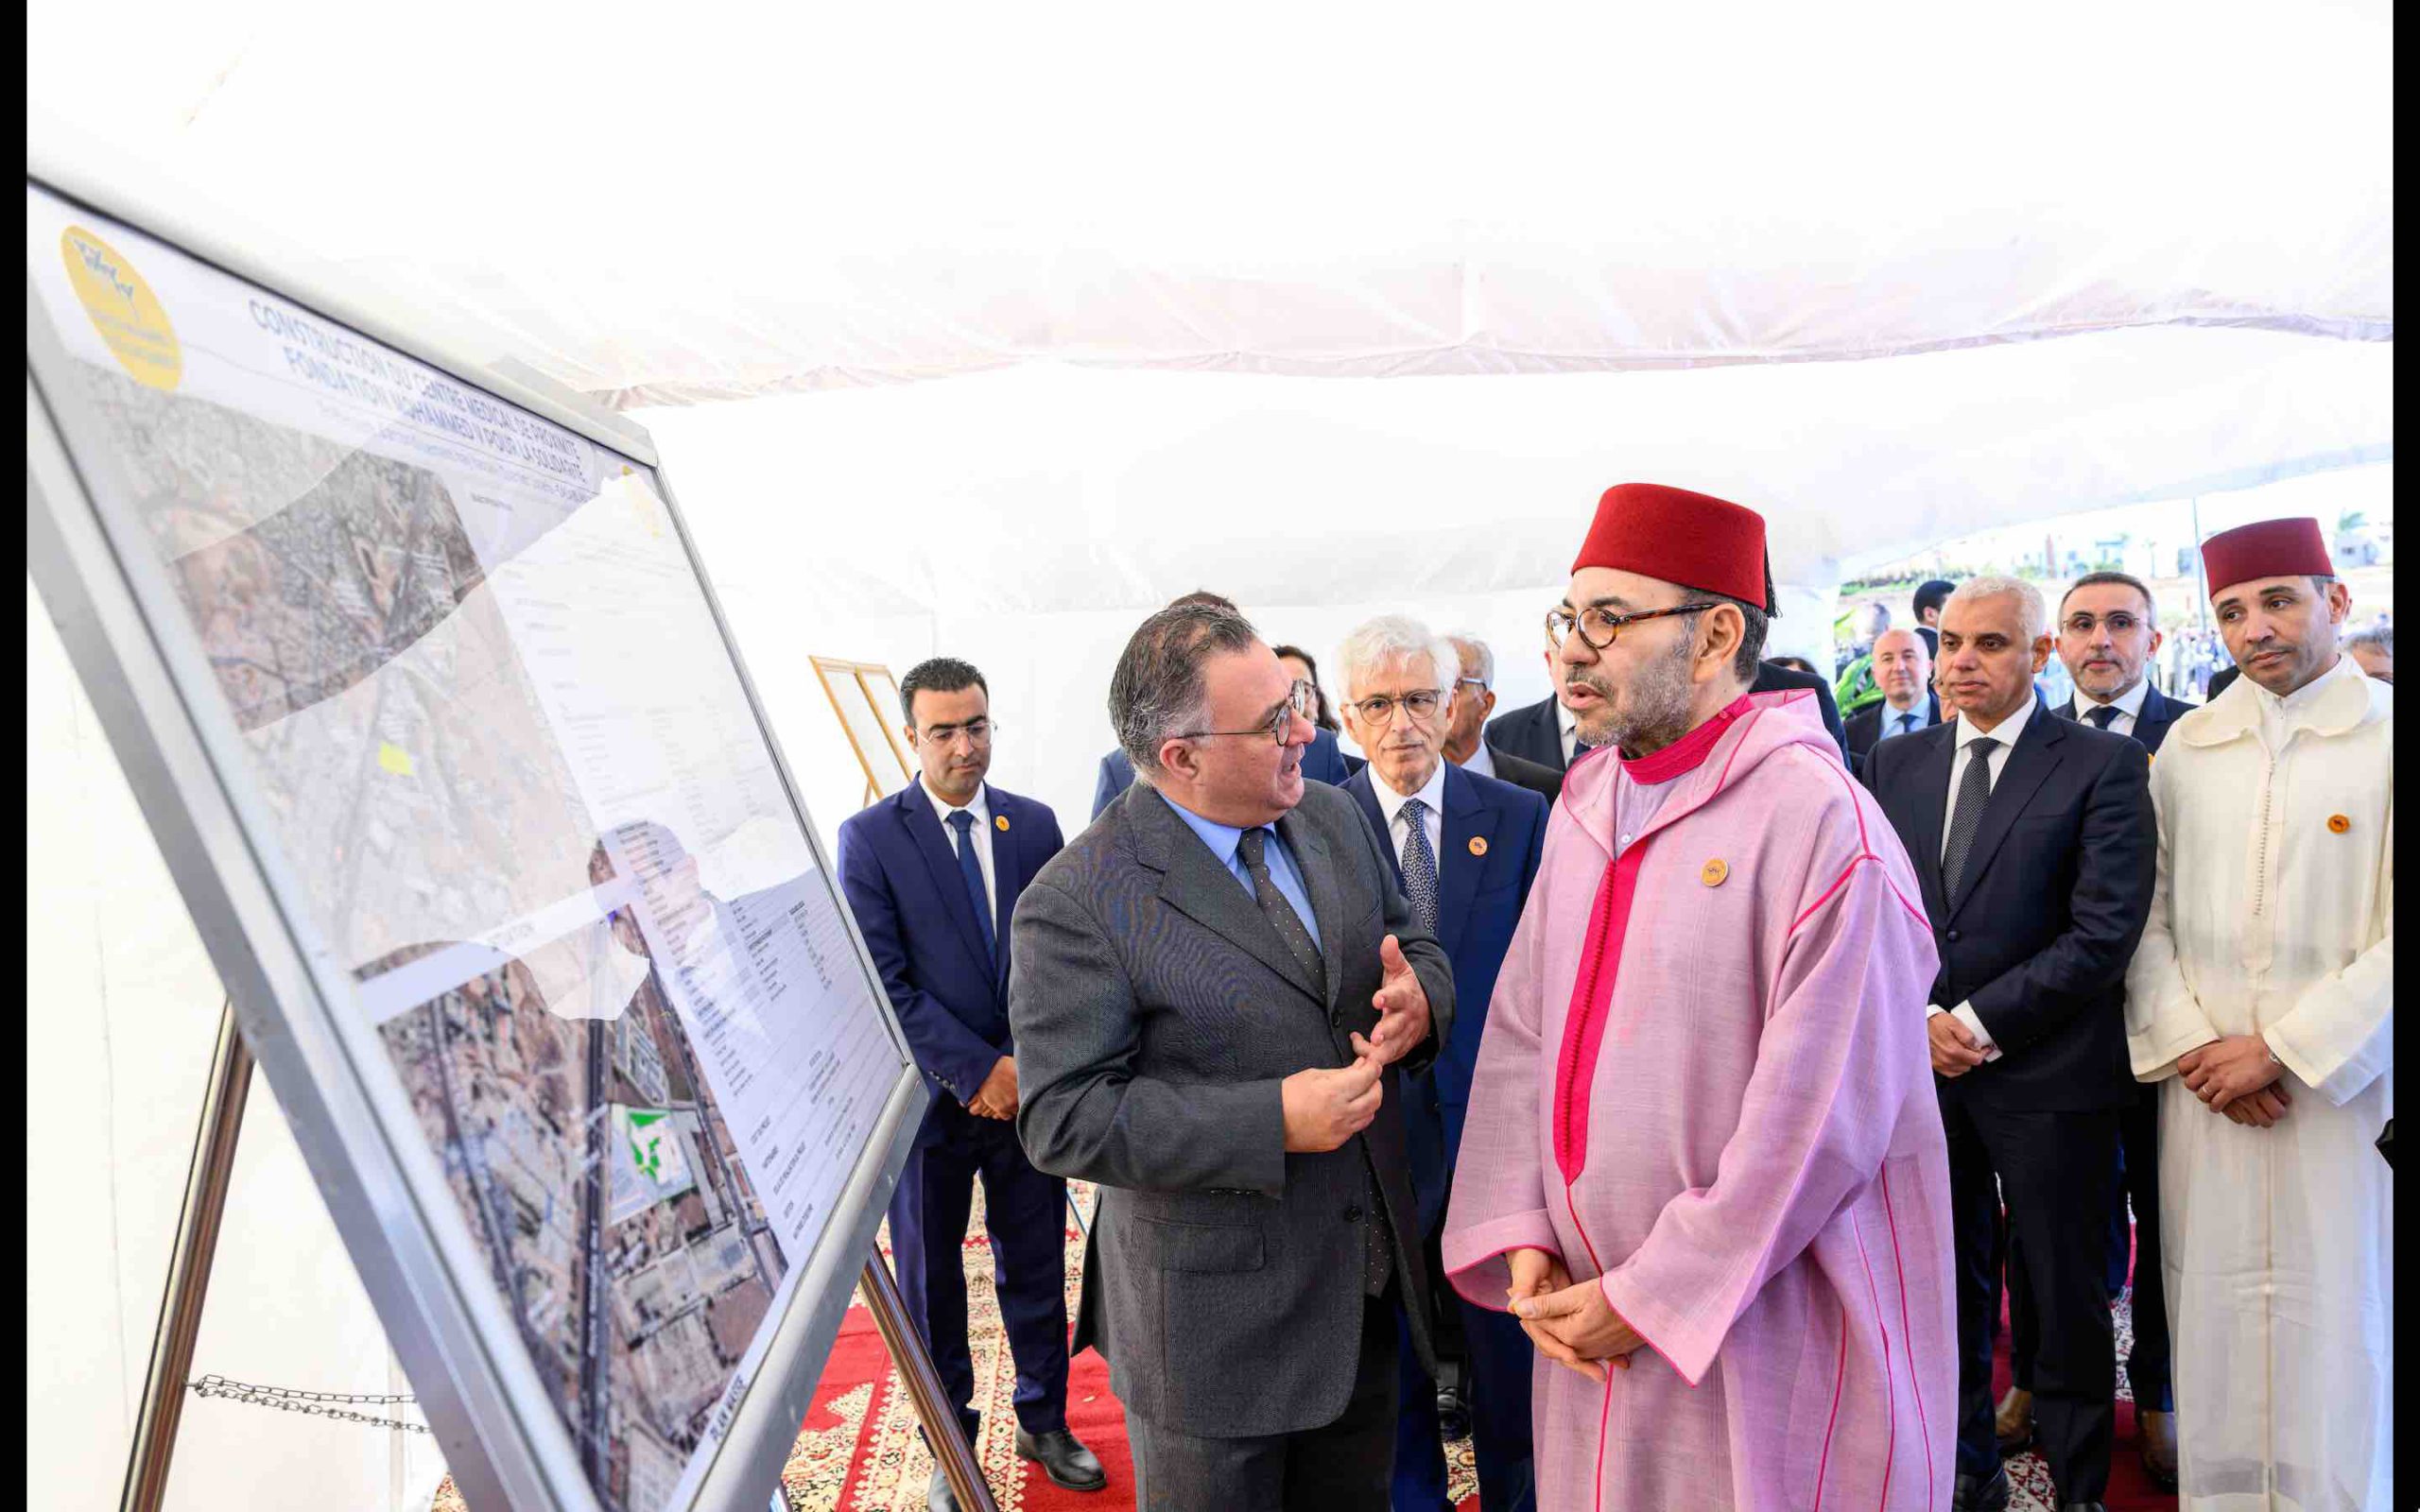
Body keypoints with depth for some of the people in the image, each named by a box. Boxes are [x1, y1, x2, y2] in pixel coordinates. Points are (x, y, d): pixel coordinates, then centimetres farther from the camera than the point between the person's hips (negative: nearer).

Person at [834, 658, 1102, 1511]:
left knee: (1038, 1270, 13)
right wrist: (977, 1071, -15)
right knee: (931, 1282, 12)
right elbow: (882, 983, -11)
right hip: (931, 1094, -2)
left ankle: (1044, 1424, 33)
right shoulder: (869, 838, -7)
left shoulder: (1035, 826, 3)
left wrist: (1024, 1062, -8)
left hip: (1030, 1086, 3)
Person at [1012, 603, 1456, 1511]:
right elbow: (1063, 1118, -21)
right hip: (1215, 1316, -6)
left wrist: (1419, 1001, -13)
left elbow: (1416, 949, 12)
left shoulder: (1333, 819, 1)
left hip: (1366, 1281, 6)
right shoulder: (1077, 901, -20)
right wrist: (1272, 1122, -27)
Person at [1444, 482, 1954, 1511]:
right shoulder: (1585, 805, 3)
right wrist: (1518, 1237, -4)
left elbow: (1819, 1122, -20)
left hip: (1758, 1340, -6)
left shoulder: (1820, 823, -18)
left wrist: (1652, 1299, -15)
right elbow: (1521, 1031, 5)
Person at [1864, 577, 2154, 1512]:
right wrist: (1917, 1019, -7)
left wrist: (1978, 1022, -13)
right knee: (1947, 1286, 13)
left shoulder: (2103, 765, -4)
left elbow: (2105, 930, -12)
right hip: (1920, 1068, 4)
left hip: (2046, 1076, -3)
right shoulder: (1895, 765, 8)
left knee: (2066, 1295, 10)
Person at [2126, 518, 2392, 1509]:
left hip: (2341, 1084, -2)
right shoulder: (2187, 745, 6)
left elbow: (2397, 939, -9)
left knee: (2335, 1332, 5)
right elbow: (2147, 915, 7)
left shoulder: (2385, 736, -4)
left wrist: (2281, 1049, -12)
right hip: (2206, 1085, 3)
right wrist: (2191, 1045, -5)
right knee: (2210, 1313, 8)